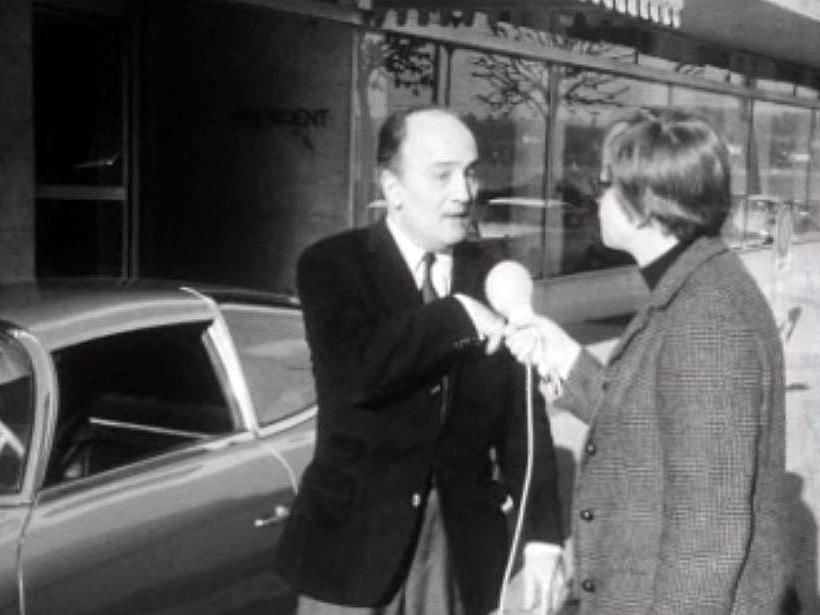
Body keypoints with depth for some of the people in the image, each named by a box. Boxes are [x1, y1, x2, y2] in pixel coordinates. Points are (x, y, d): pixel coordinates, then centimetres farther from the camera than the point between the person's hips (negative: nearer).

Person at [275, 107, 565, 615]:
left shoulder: (490, 276, 4)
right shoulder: (334, 265, -6)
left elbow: (522, 413, 5)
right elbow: (356, 371, -25)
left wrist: (542, 532, -1)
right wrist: (460, 315, -20)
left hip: (463, 540, 3)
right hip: (356, 534, -3)